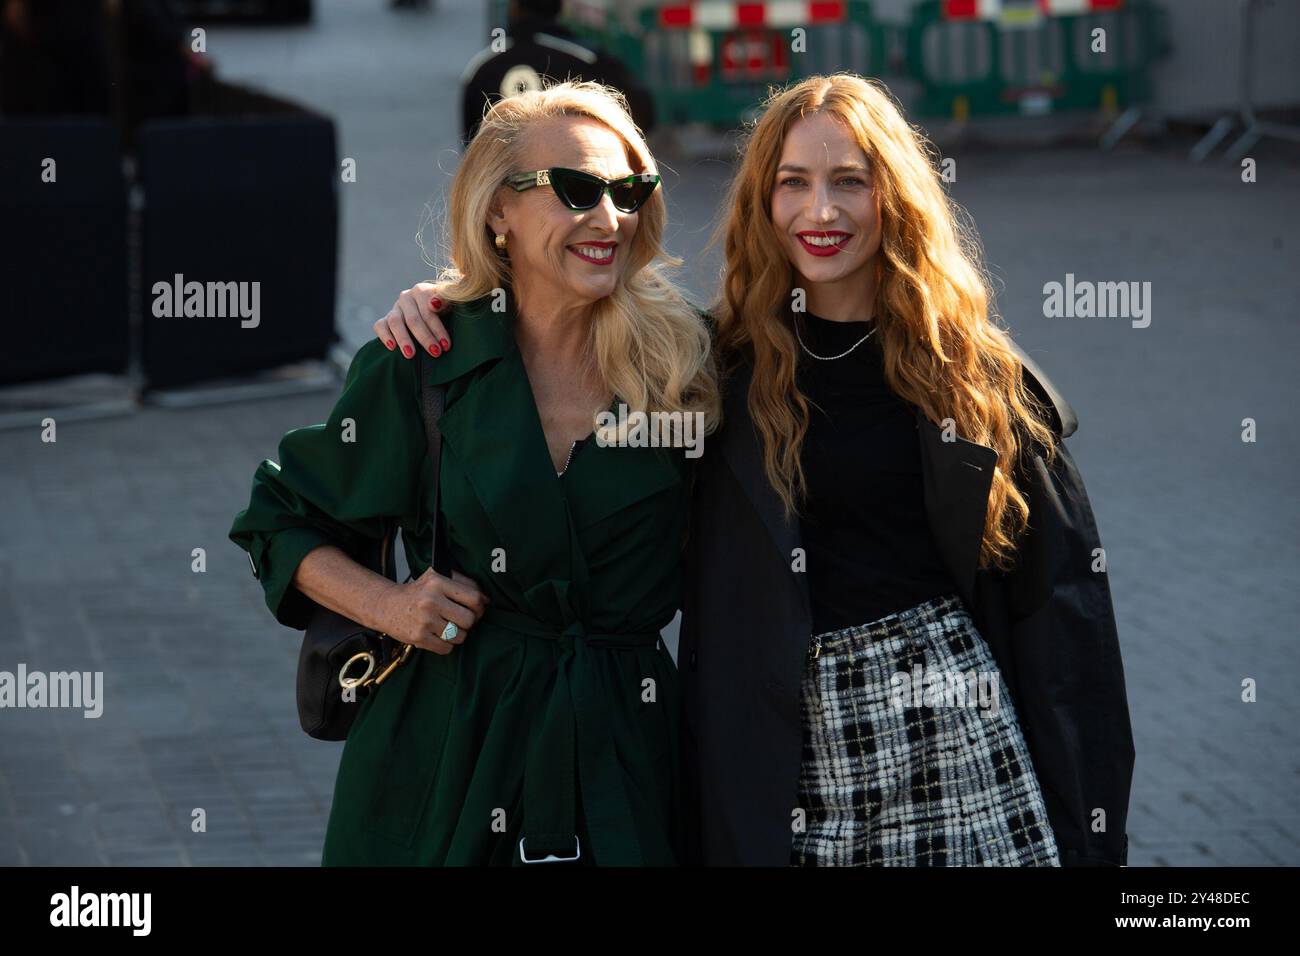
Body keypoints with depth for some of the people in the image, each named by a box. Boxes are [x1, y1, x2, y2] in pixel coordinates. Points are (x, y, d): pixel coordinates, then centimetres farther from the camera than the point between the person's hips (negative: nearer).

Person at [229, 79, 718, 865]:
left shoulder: (682, 362, 0)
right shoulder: (421, 367, -3)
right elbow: (280, 519, 7)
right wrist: (385, 605, -7)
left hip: (621, 759, 1)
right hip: (445, 743, -1)